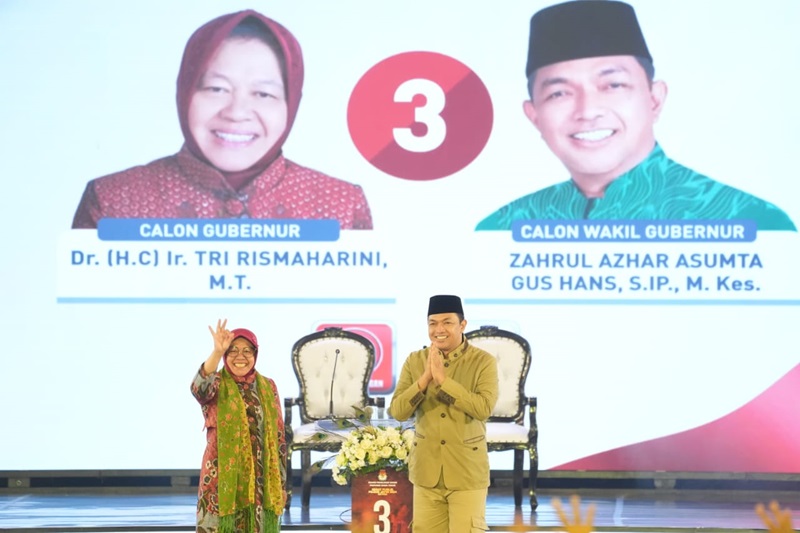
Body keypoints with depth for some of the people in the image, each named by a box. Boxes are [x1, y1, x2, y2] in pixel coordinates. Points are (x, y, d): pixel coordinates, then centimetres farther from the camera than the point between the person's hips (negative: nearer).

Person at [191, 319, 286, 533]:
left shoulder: (267, 387, 9)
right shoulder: (217, 385, -1)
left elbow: (279, 436, 11)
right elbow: (199, 388, -28)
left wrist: (280, 484, 8)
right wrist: (217, 352, -41)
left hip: (260, 480, 3)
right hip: (223, 479, -3)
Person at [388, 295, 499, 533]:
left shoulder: (484, 361, -5)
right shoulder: (414, 361, 4)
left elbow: (484, 408, -19)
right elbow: (397, 411, -4)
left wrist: (442, 379, -21)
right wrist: (425, 379, -17)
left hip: (467, 472, -3)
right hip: (426, 470, 3)